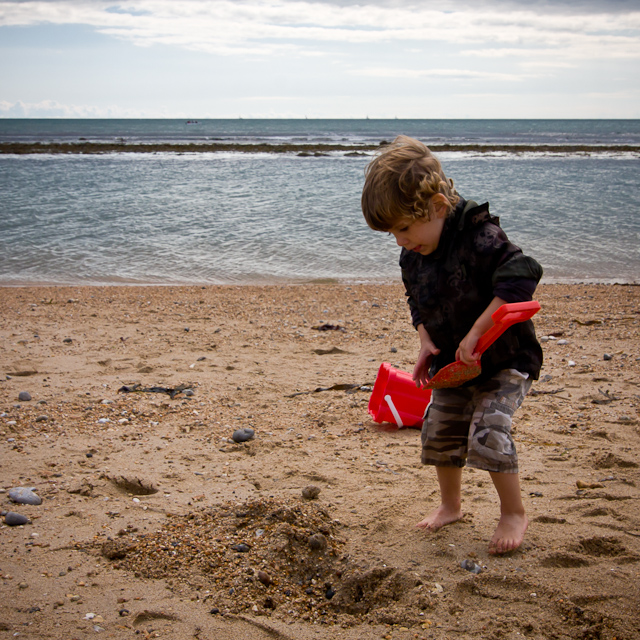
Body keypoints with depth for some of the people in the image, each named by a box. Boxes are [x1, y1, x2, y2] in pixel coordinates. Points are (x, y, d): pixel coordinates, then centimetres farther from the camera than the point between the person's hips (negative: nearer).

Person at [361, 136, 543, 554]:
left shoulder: (480, 237, -27)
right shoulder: (413, 257, -2)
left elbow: (522, 279, -39)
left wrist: (475, 334, -39)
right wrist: (427, 343, -4)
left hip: (505, 360, -7)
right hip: (452, 363, 8)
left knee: (488, 432, -19)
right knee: (441, 433, 11)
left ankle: (514, 512, 4)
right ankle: (451, 506, 35)